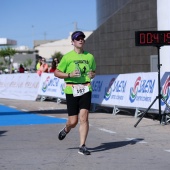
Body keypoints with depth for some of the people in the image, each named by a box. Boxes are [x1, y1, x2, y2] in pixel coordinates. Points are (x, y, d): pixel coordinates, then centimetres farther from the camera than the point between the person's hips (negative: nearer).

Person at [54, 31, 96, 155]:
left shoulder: (90, 57, 10)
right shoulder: (68, 57, -1)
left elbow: (93, 71, 25)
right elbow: (57, 73, 2)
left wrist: (92, 74, 1)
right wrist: (70, 75, -14)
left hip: (86, 89, 2)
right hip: (71, 90, -2)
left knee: (84, 117, -10)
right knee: (73, 121, 1)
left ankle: (82, 146, -5)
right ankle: (66, 130, 37)